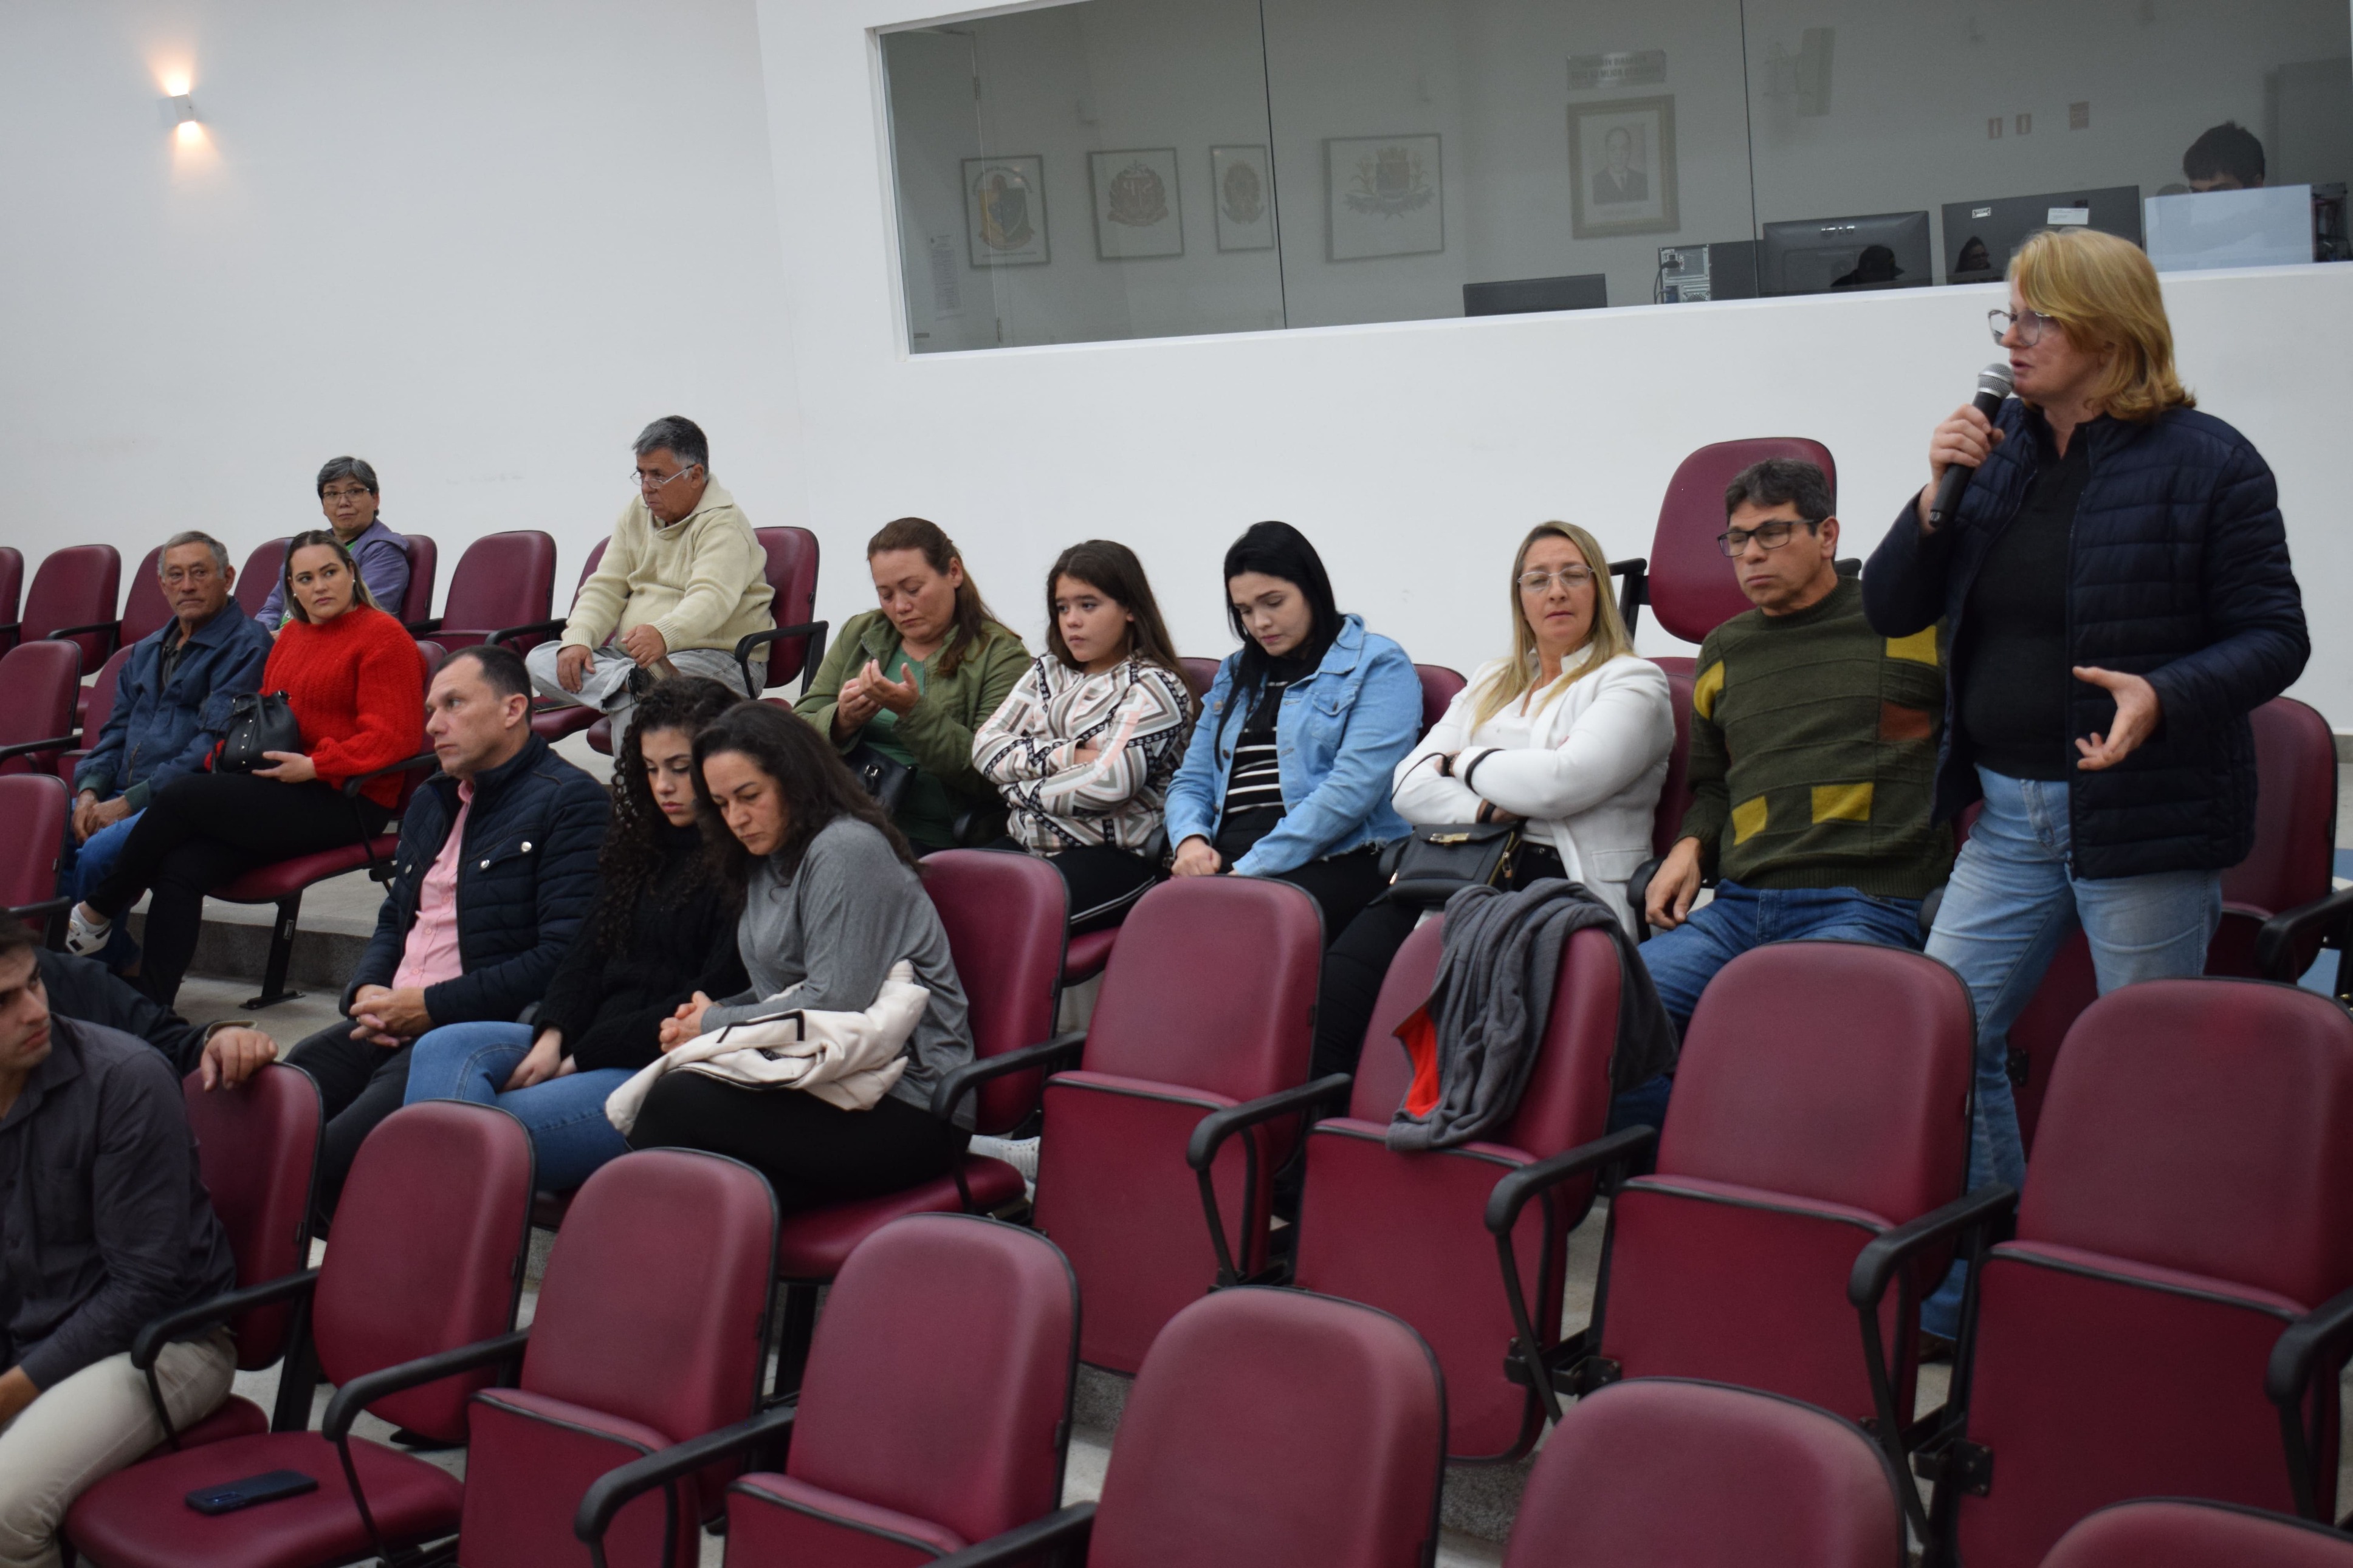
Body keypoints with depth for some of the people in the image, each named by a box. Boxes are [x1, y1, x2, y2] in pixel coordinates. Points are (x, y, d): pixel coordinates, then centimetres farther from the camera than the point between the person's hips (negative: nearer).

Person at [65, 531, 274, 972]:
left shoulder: (246, 646, -4)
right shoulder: (146, 651, 23)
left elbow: (216, 744, -13)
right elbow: (116, 731, 23)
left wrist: (131, 801, -15)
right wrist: (89, 790, 1)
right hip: (121, 798, 8)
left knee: (99, 853, -32)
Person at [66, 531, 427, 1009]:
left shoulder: (383, 637, -4)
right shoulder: (292, 636, 20)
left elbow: (393, 737, -12)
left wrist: (313, 766, -19)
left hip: (347, 802, -8)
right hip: (281, 791, 8)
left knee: (180, 796, -18)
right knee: (180, 869, -17)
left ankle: (96, 915, 1)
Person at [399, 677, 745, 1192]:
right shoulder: (638, 845, 21)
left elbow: (714, 1004, -13)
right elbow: (588, 953, 17)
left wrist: (583, 1057, -10)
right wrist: (552, 1038, -4)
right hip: (594, 1048, 9)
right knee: (444, 1049, -16)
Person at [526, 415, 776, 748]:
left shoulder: (724, 524, -9)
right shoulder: (636, 515, 16)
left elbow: (712, 599, -26)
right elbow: (605, 587, 11)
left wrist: (664, 635, -47)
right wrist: (577, 639, -10)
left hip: (718, 658, -8)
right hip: (631, 655, 8)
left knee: (633, 712, -37)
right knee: (541, 661, -14)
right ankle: (633, 681, -36)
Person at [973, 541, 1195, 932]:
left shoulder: (1154, 687, -2)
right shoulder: (1048, 672, 18)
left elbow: (1110, 783, -15)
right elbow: (986, 747, 7)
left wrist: (1023, 790, -2)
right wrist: (1066, 755, -7)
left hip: (1114, 857, -6)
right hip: (1027, 845, 6)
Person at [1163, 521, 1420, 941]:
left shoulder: (1378, 665, 4)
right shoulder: (1235, 674, 25)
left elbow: (1352, 789, -9)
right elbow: (1192, 783, 23)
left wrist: (1250, 871, -16)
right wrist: (1191, 840, -2)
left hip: (1332, 860, -5)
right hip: (1225, 857, 5)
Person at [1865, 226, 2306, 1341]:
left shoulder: (2205, 464, -8)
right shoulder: (2000, 450, 7)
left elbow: (2274, 639, -8)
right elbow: (1891, 611, 7)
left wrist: (2164, 695, -26)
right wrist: (1938, 496, -9)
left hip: (2146, 823, -5)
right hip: (2009, 811, 6)